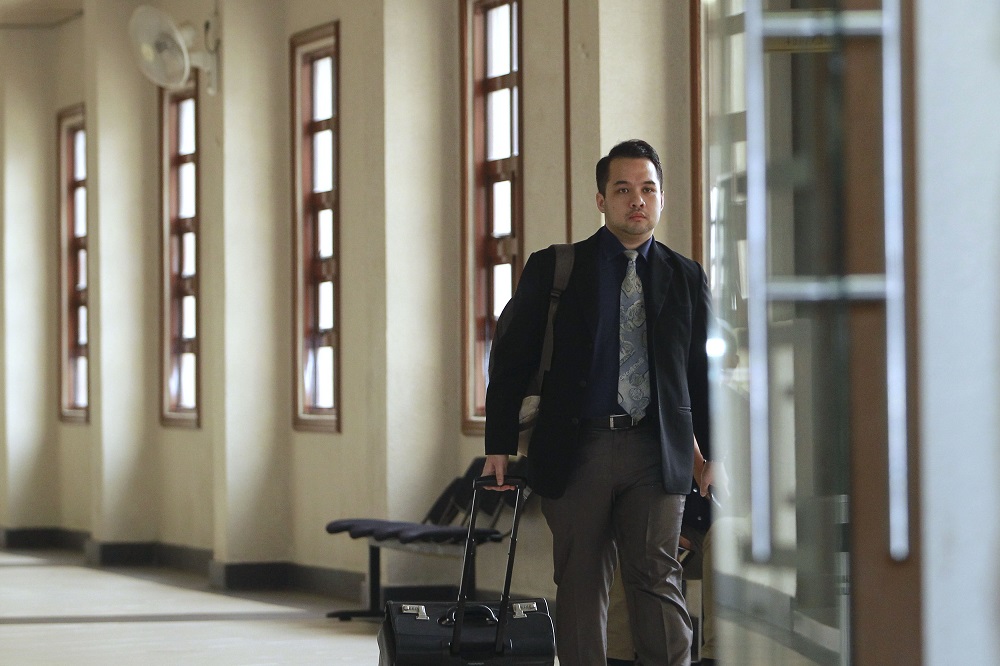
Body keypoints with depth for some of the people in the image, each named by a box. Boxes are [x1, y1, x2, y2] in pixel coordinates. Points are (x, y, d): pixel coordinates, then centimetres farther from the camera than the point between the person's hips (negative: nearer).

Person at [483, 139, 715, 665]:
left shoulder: (687, 279, 12)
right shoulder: (552, 269, 7)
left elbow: (704, 371, 13)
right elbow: (512, 358, 5)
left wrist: (716, 455, 7)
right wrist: (499, 445, -1)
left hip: (656, 450, 0)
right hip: (576, 451, 0)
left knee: (656, 579, -7)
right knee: (581, 583, 3)